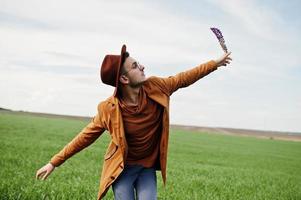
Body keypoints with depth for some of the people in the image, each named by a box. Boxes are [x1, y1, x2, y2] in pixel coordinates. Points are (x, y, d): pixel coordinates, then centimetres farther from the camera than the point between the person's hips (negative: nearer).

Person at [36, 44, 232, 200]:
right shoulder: (109, 109, -21)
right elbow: (86, 136, -11)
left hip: (148, 168, 3)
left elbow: (183, 79, 2)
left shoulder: (155, 87, -13)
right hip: (122, 169, -3)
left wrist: (215, 63, 7)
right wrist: (54, 162, -9)